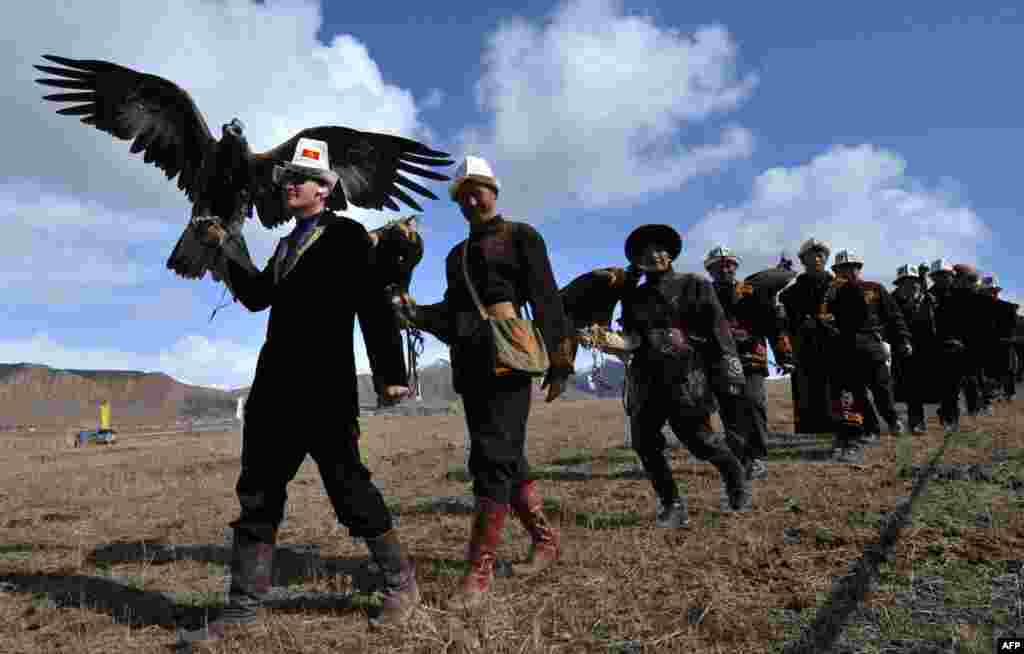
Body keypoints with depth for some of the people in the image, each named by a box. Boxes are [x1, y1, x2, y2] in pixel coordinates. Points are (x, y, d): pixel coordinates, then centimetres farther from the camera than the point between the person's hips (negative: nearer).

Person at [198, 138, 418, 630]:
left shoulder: (347, 234, -3)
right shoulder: (287, 243, 21)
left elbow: (373, 306, -10)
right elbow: (256, 296, 20)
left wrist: (389, 374, -15)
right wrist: (226, 247, 15)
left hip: (325, 389, -8)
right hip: (276, 386, 8)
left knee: (350, 489, -1)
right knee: (256, 495, 10)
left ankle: (401, 585, 17)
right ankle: (242, 609, 21)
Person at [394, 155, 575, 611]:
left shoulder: (520, 237, 6)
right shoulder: (457, 255, 24)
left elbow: (546, 300, -3)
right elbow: (452, 314, 19)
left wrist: (558, 360, -10)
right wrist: (414, 312, 0)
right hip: (470, 366, 7)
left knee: (492, 458, -13)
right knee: (506, 458, 12)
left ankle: (479, 571, -9)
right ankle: (545, 539, 27)